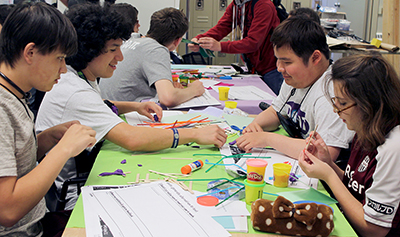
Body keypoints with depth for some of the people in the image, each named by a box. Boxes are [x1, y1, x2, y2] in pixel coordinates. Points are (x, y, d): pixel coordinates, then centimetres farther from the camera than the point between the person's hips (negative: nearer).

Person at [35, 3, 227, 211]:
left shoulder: (81, 78, 6)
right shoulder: (75, 94, -27)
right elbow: (131, 139, -37)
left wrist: (135, 106, 10)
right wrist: (195, 134, -31)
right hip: (70, 199, -9)